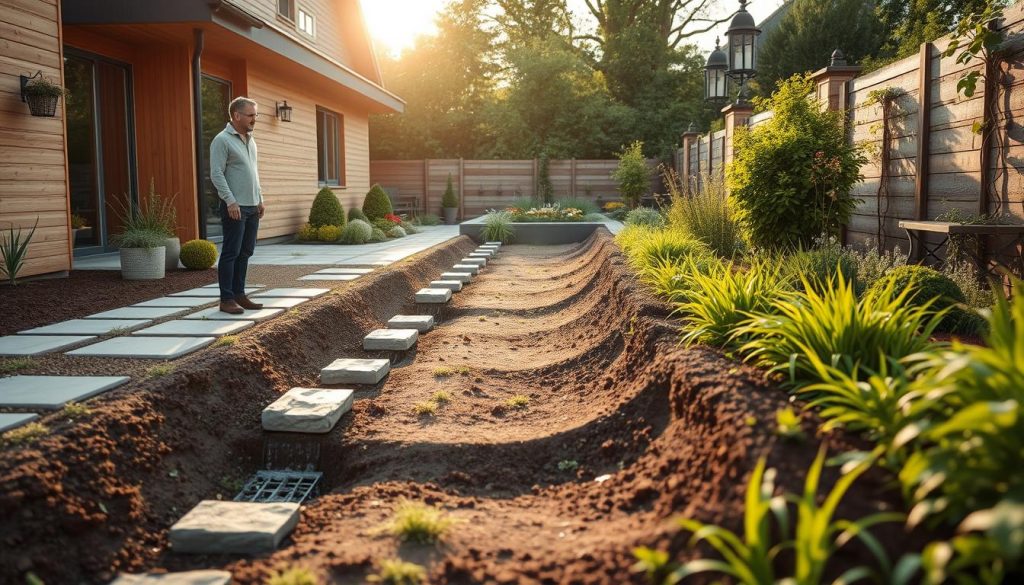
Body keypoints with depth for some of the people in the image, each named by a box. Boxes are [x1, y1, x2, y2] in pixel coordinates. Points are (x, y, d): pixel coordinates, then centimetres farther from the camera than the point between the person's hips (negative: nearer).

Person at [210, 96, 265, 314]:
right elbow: (216, 174, -15)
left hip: (252, 206, 8)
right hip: (235, 206, -8)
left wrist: (260, 198, 17)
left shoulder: (249, 140, 16)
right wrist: (231, 201, -20)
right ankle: (227, 299, 0)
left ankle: (239, 294, 17)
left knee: (245, 252, 10)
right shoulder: (222, 140, -9)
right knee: (231, 253, -5)